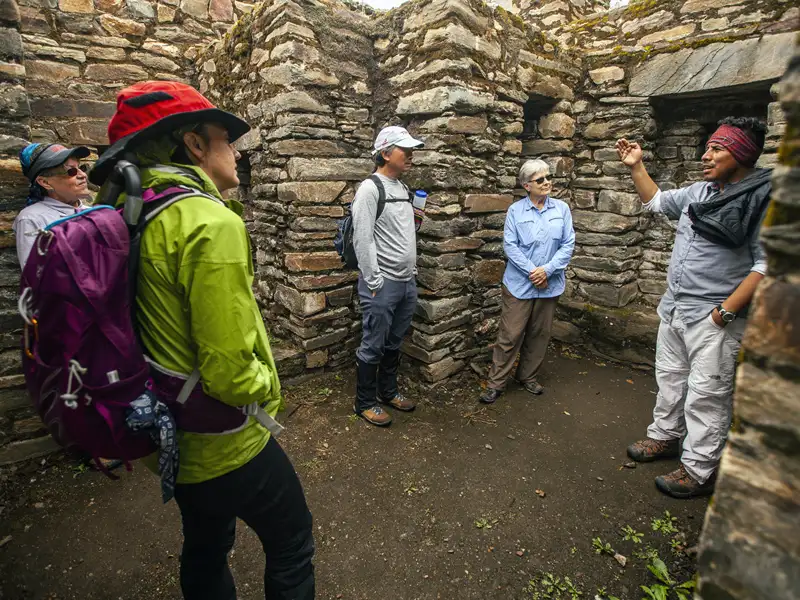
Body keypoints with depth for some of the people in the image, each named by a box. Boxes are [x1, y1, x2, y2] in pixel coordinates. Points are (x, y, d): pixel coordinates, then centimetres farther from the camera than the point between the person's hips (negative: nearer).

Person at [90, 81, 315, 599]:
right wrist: (269, 386, -9)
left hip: (171, 438, 8)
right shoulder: (212, 223, -26)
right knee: (292, 545, 18)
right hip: (224, 444, -8)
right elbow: (230, 374, -28)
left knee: (205, 549, 30)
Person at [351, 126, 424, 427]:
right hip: (382, 284, -8)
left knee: (394, 343, 18)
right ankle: (364, 402, 21)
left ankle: (388, 392, 35)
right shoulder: (370, 188, -11)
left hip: (407, 282, 8)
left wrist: (412, 272, 13)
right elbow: (362, 239, -17)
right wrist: (374, 281, -17)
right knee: (373, 346, 4)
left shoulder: (403, 188, 14)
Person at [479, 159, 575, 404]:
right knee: (510, 335, -1)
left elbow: (568, 244, 0)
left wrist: (547, 270, -12)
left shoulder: (562, 209, 4)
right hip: (519, 284, -3)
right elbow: (510, 245, -8)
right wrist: (532, 271, -15)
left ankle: (528, 377, 31)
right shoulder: (515, 210, -2)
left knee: (539, 334, 13)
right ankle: (495, 383, 10)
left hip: (550, 285, 3)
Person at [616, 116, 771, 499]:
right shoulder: (700, 192, 9)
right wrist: (636, 167, 17)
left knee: (706, 395, 2)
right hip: (674, 308, 8)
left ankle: (699, 471, 17)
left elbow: (765, 265, -18)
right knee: (669, 379, 19)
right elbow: (656, 202, 25)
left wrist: (726, 310, -21)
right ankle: (666, 437, 38)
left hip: (714, 319, -7)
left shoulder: (763, 200, -13)